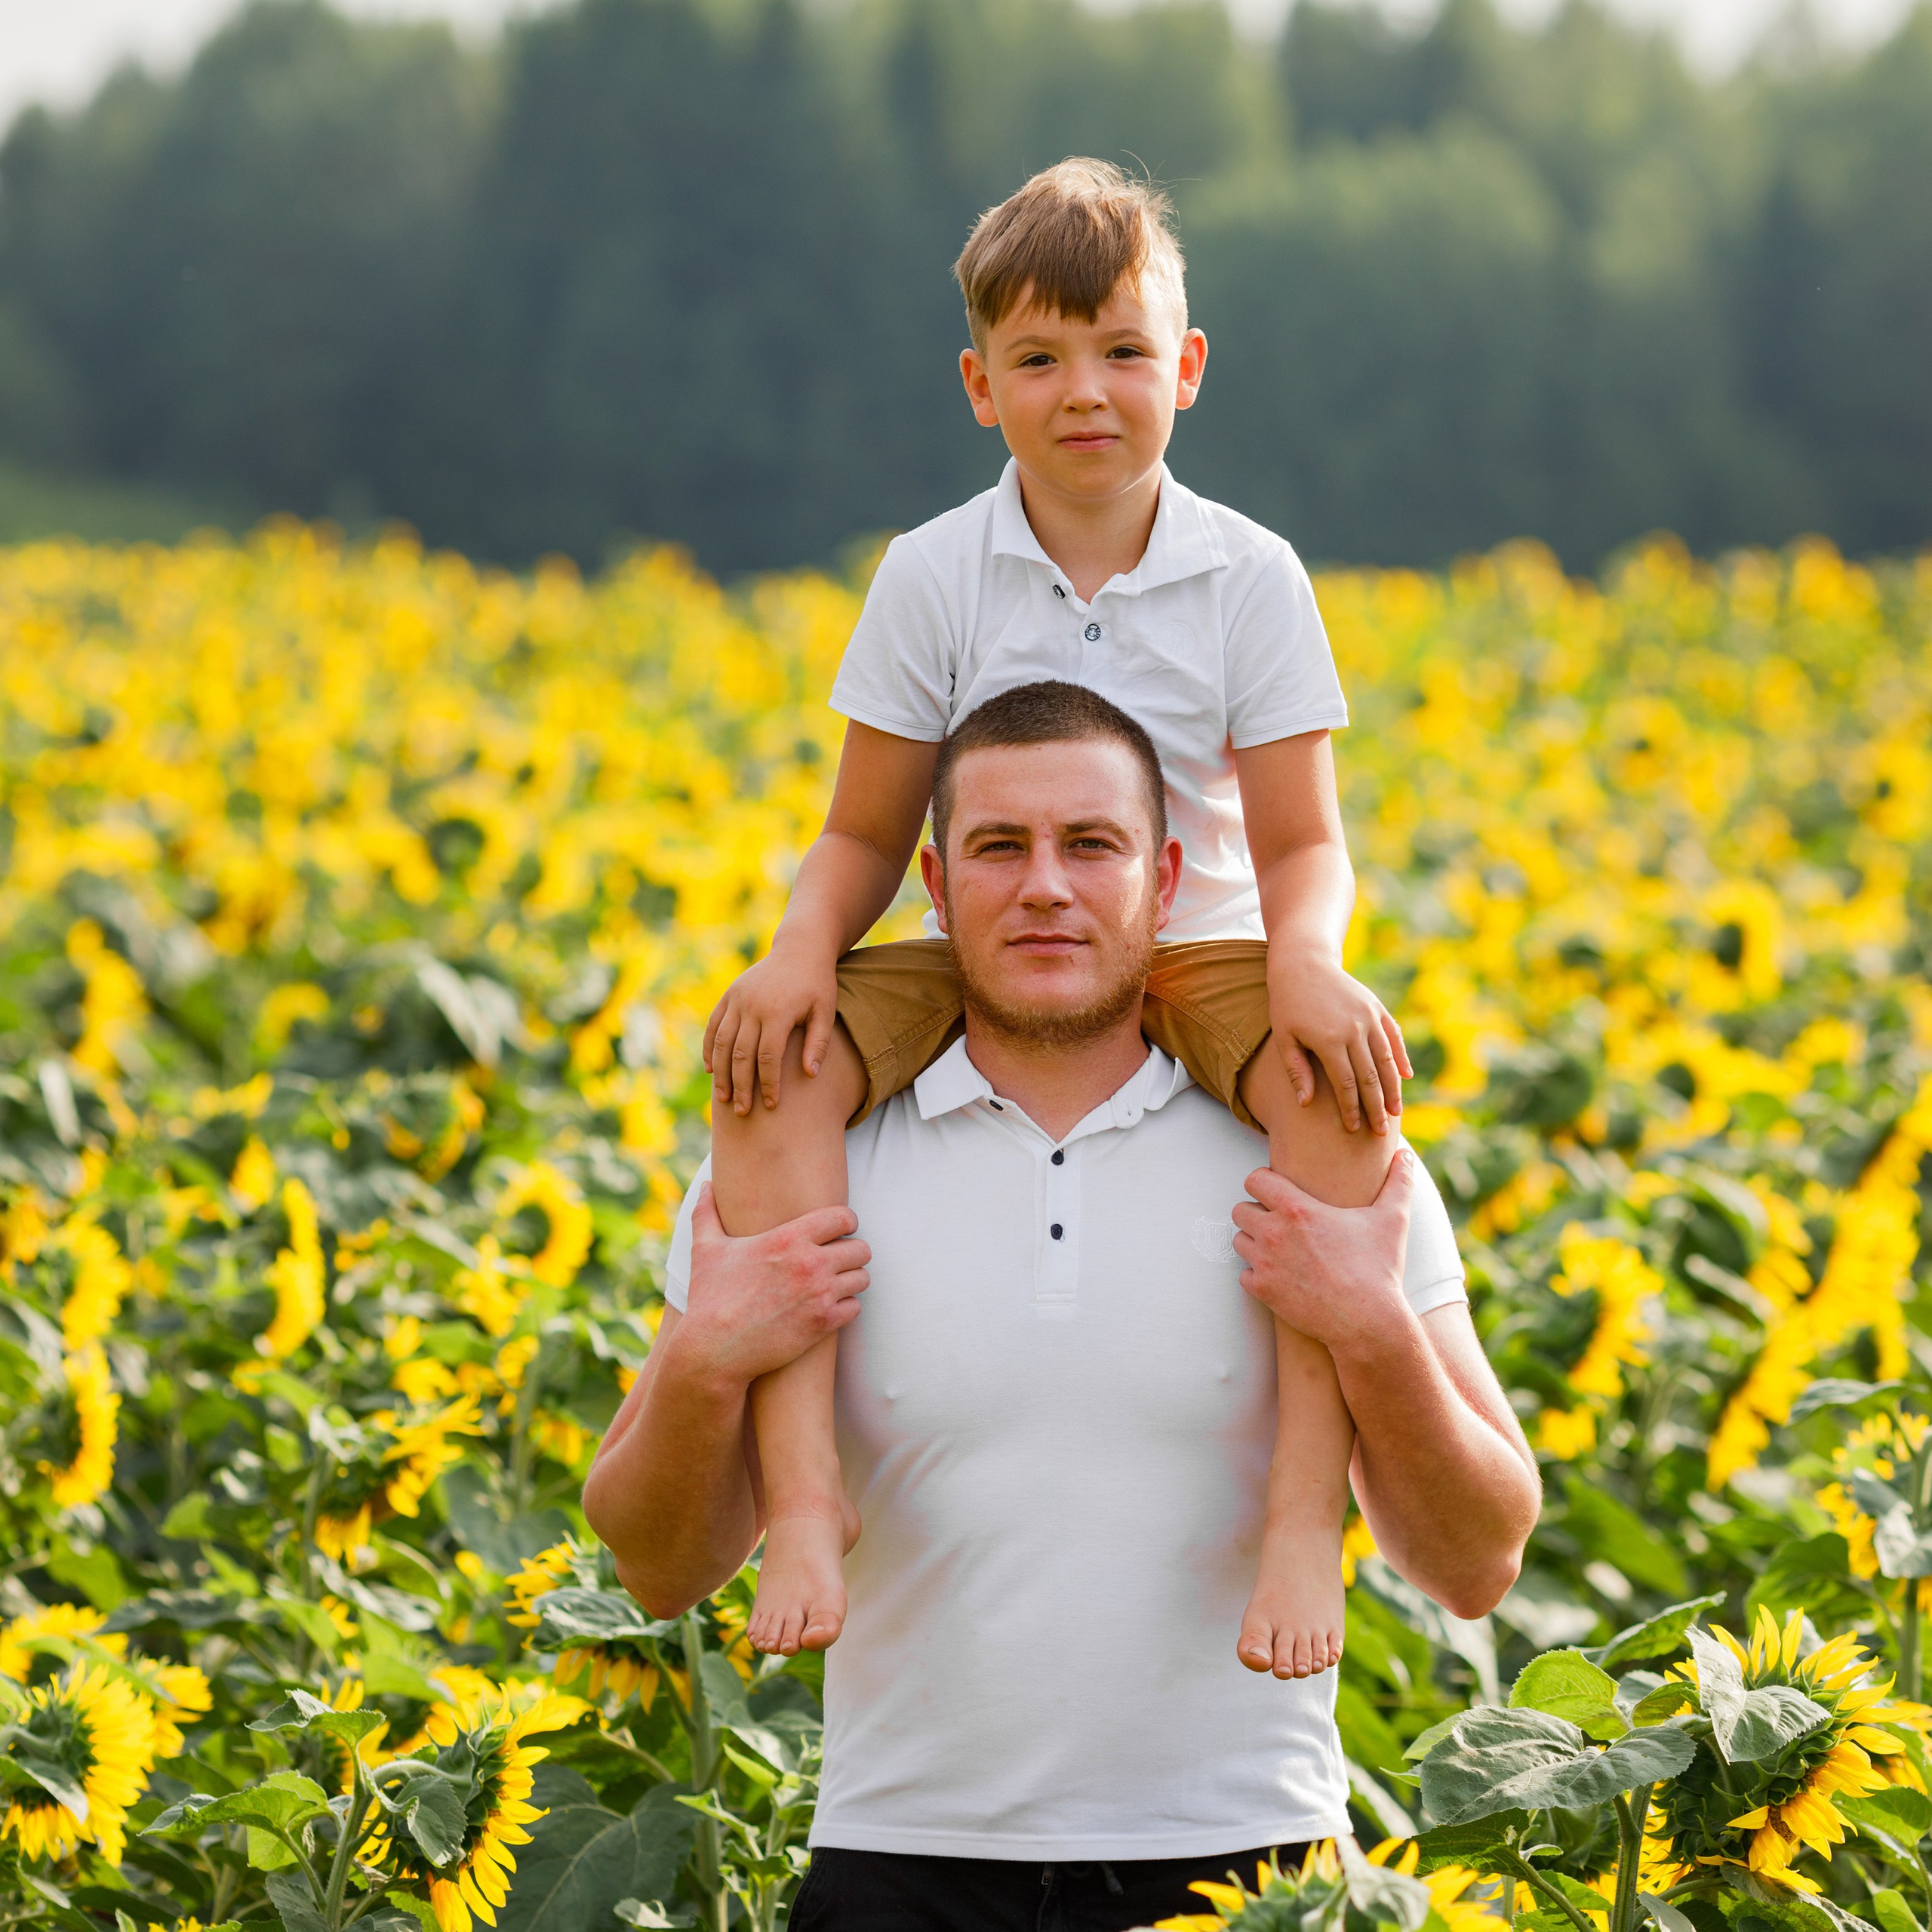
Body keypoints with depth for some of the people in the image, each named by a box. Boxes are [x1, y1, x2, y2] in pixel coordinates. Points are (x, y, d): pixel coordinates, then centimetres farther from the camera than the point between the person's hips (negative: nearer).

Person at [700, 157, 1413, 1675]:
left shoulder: (1250, 579, -3)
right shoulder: (934, 580, -1)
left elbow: (1302, 841, -4)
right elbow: (865, 836, 3)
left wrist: (1308, 964, -28)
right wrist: (802, 950, -20)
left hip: (1197, 962, -1)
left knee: (1347, 1085, -35)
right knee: (774, 1070, -29)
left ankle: (1307, 1508, -36)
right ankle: (805, 1485, -36)